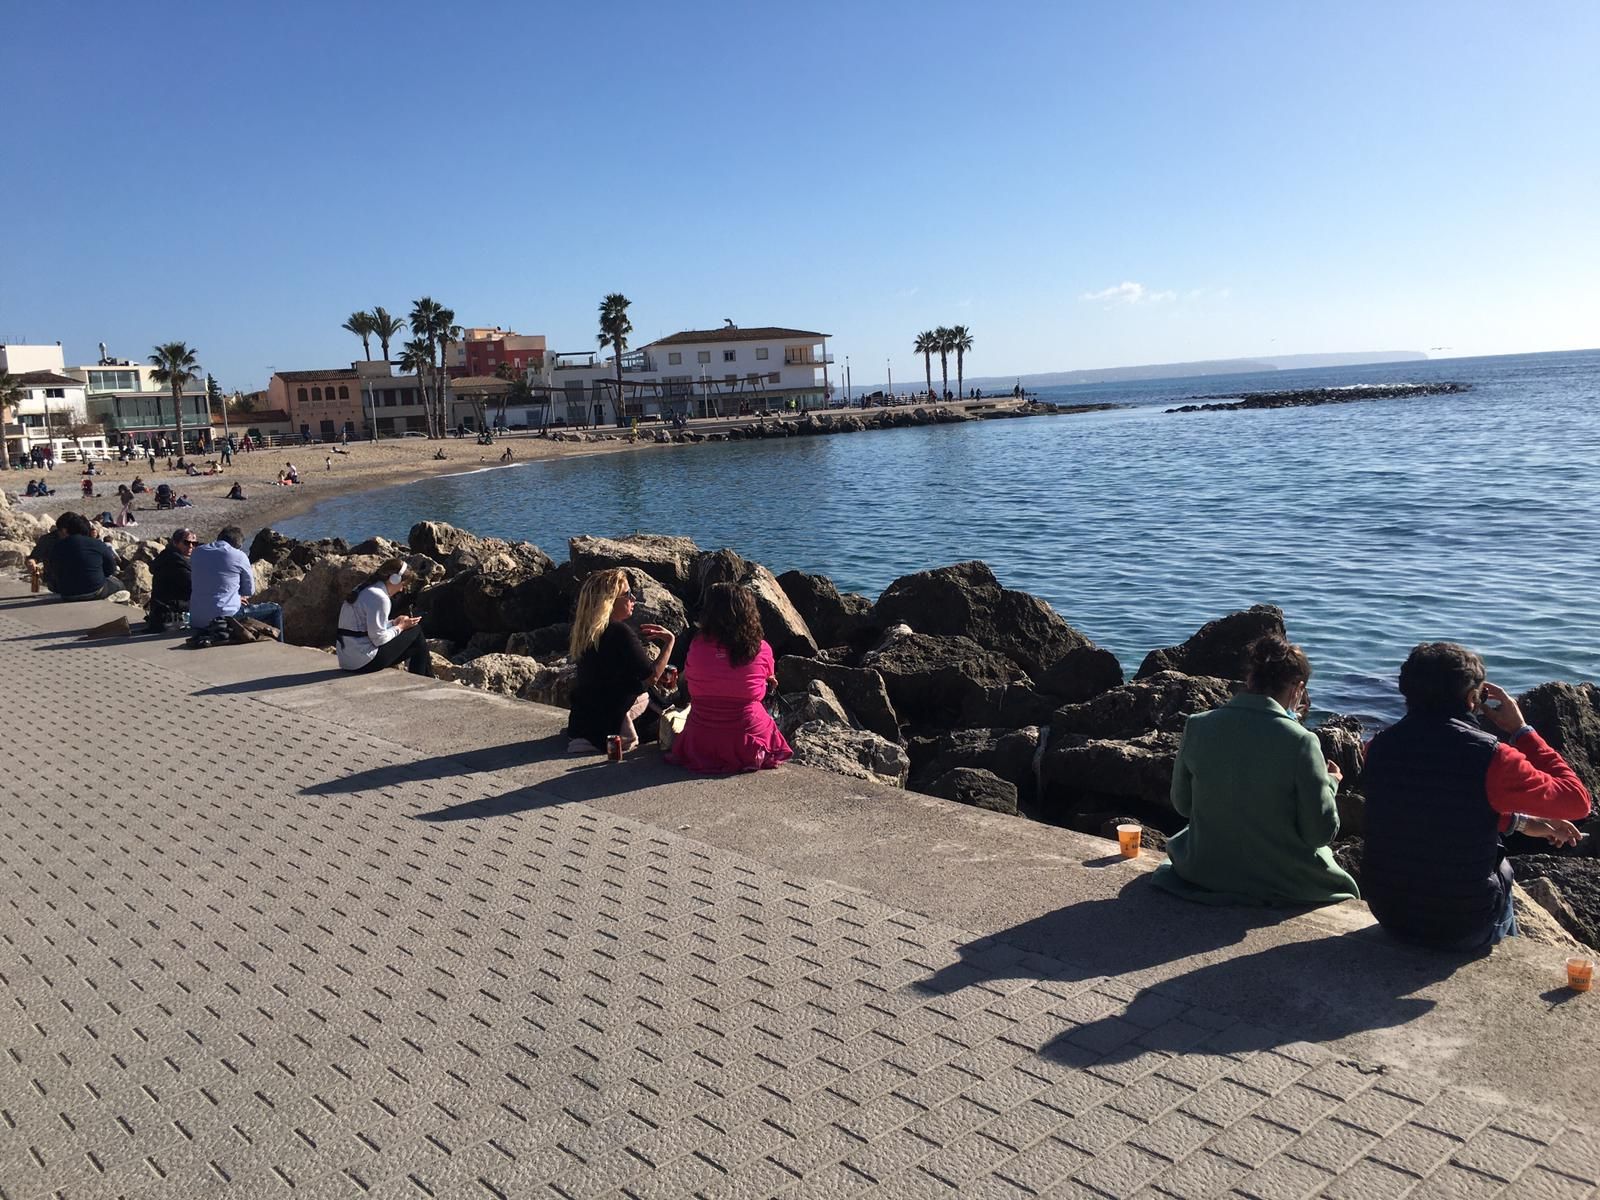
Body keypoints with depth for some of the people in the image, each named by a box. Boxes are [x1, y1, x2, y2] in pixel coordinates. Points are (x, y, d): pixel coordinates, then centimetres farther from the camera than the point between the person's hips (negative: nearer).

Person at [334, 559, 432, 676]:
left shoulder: (363, 591, 12)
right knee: (416, 632, 2)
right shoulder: (379, 598, -18)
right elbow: (378, 639, -19)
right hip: (365, 662, -10)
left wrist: (394, 623, 10)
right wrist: (400, 627, -3)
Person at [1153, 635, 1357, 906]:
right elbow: (1320, 832, -13)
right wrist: (1329, 783, 6)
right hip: (1282, 882, -2)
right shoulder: (1300, 741, -19)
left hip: (1204, 874, 2)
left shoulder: (1197, 726, -10)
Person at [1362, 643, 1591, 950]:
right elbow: (1576, 801, -7)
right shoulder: (1489, 757, -23)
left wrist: (1519, 822, 19)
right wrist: (1521, 730, -2)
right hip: (1462, 927, -4)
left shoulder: (1382, 746, -6)